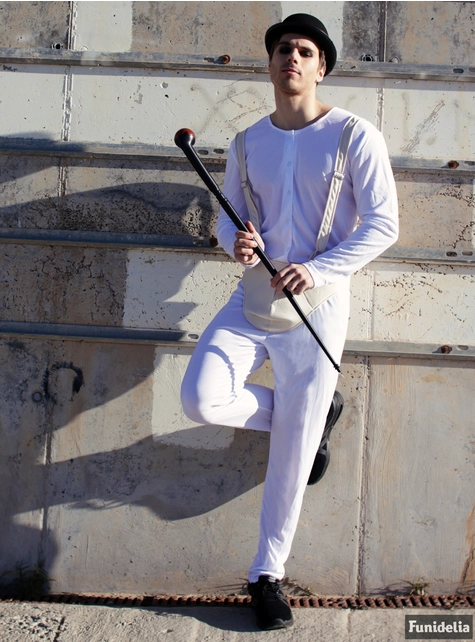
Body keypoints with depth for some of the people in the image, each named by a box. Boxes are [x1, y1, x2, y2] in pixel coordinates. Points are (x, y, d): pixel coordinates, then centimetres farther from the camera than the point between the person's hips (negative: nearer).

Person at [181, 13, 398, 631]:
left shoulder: (356, 137, -6)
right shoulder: (248, 143, 8)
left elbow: (383, 224, -7)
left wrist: (317, 269, -20)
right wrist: (237, 241, -10)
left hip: (317, 306, -4)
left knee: (292, 453, 1)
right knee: (202, 400, -16)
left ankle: (268, 573, 22)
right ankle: (311, 415, 15)